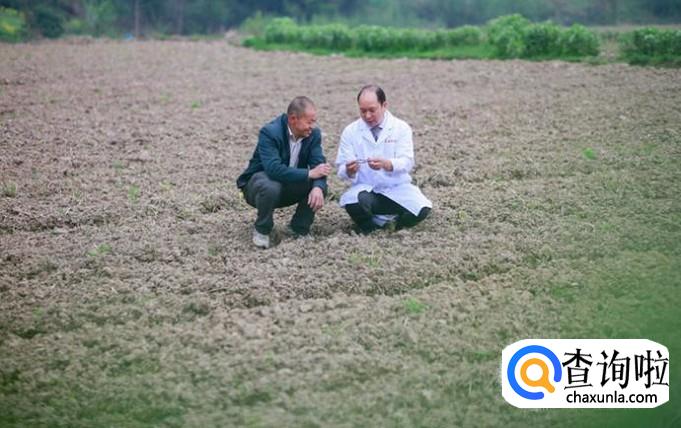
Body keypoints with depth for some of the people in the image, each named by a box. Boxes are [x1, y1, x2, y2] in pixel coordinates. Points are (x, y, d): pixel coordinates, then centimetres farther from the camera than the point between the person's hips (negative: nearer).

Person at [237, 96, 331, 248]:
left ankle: (299, 228, 0)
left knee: (319, 186, -21)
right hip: (260, 181, -5)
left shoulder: (313, 133, -9)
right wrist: (309, 173, -39)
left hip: (290, 186, 5)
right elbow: (274, 169, -39)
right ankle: (261, 230, -12)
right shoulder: (269, 132, -28)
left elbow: (318, 164, -17)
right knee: (271, 187, -39)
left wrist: (318, 187, -38)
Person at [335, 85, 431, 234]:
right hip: (365, 189, 0)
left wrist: (386, 164, -35)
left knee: (421, 209, -28)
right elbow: (342, 170, -3)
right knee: (353, 202, -36)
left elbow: (406, 162, -13)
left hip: (397, 189, 1)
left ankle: (379, 220, 1)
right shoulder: (350, 131, 1)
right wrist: (349, 171, -29)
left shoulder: (401, 128, 0)